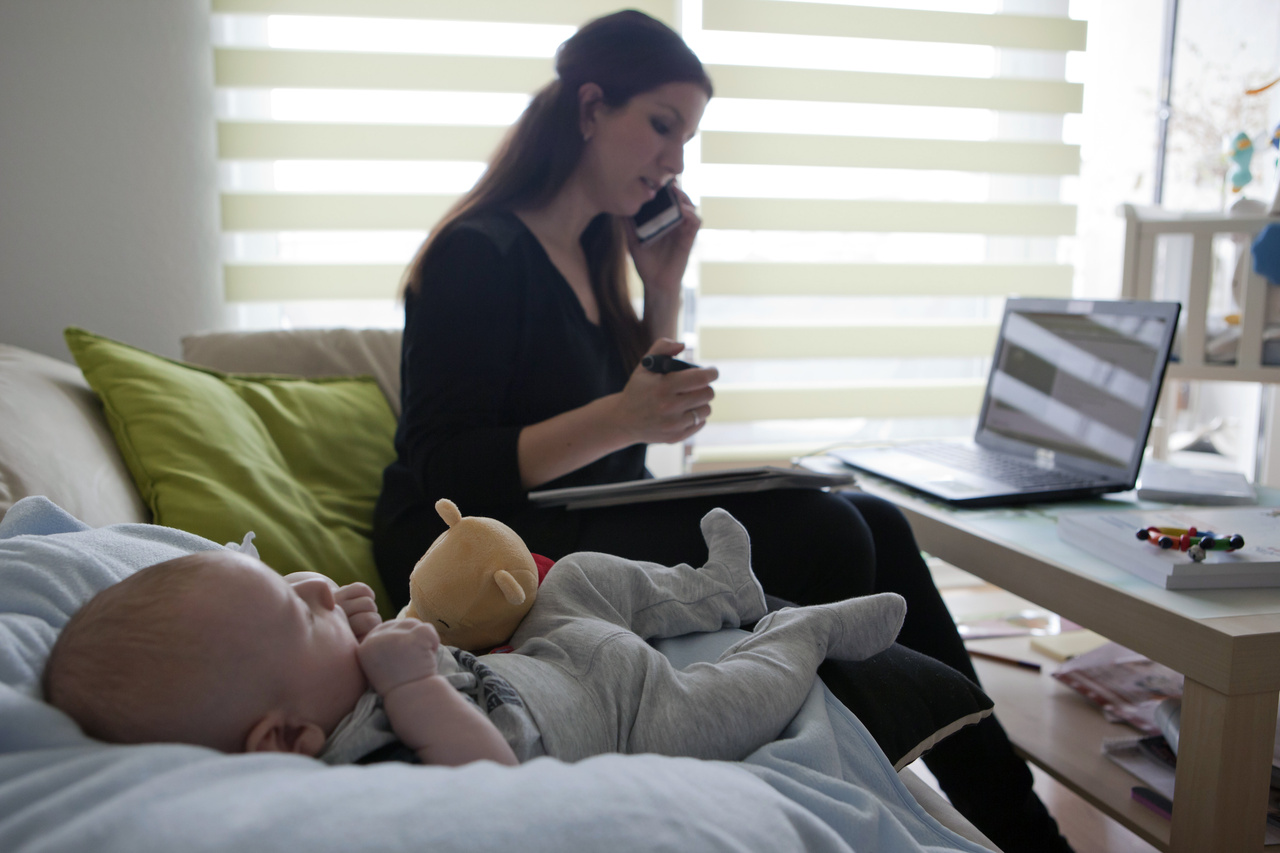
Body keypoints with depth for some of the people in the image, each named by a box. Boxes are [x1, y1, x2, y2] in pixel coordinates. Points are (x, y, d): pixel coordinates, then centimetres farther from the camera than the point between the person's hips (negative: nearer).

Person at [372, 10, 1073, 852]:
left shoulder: (595, 249, 13)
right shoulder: (480, 255, -12)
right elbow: (444, 473, -17)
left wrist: (663, 288, 6)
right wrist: (620, 418, -28)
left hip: (596, 522, 8)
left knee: (875, 526, -8)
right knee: (821, 537, -23)